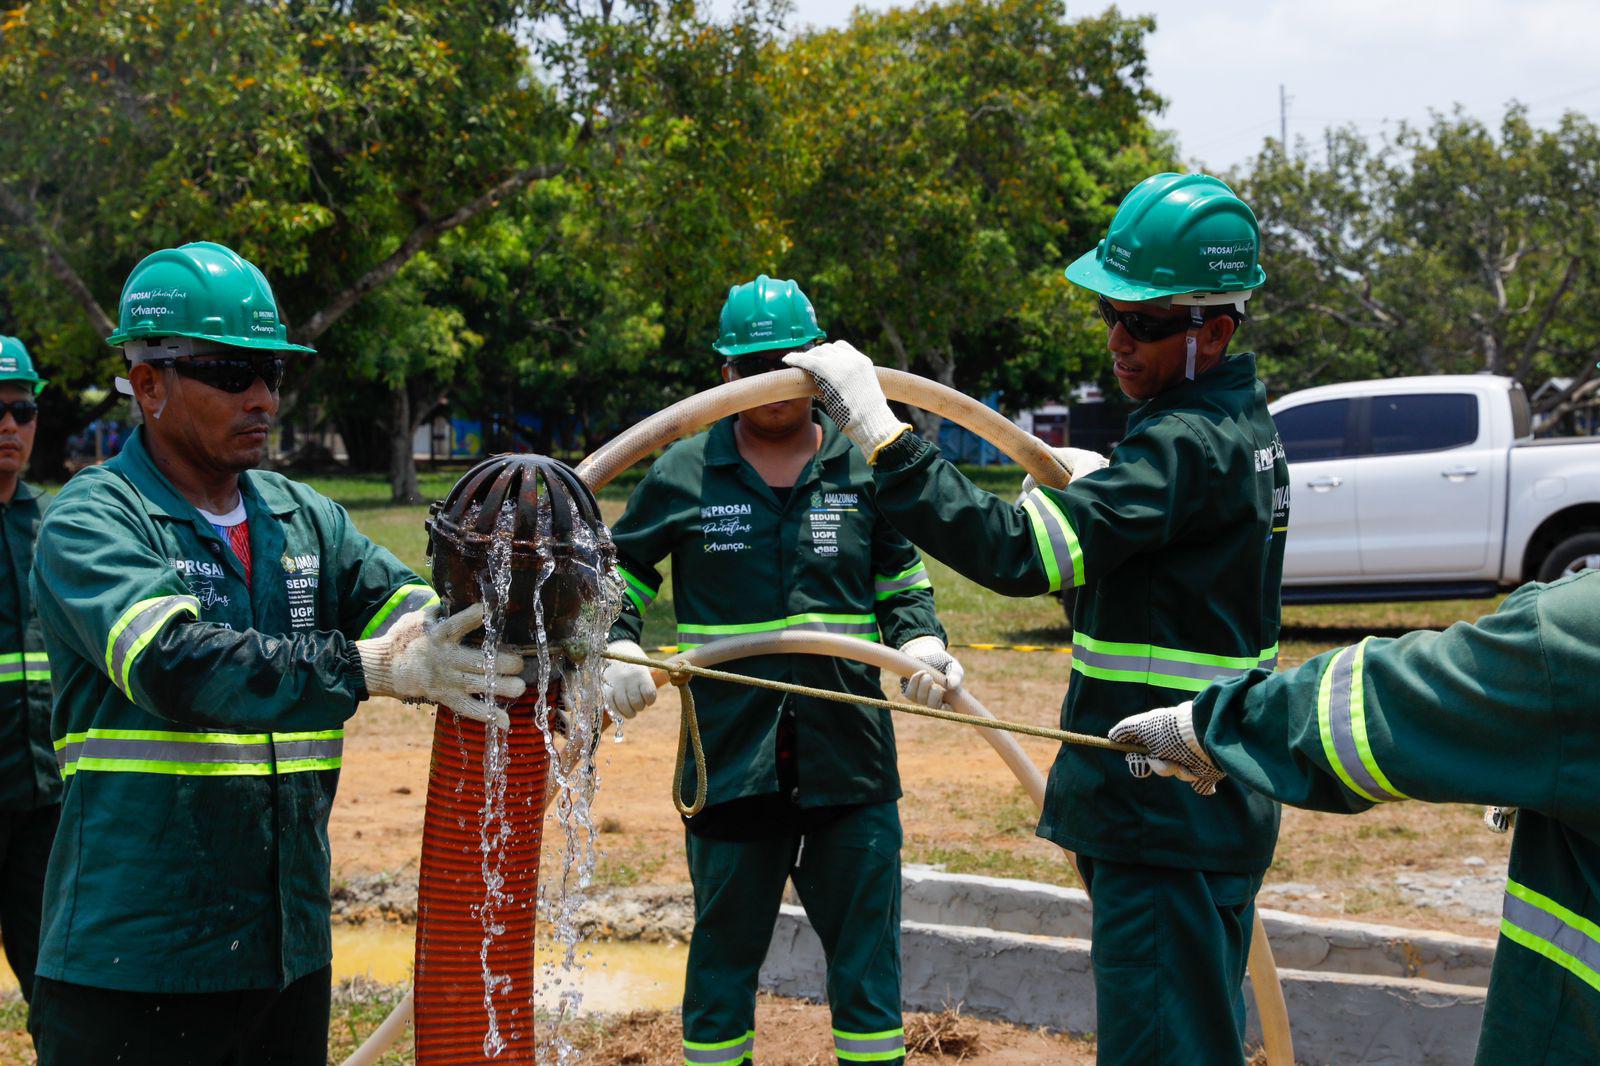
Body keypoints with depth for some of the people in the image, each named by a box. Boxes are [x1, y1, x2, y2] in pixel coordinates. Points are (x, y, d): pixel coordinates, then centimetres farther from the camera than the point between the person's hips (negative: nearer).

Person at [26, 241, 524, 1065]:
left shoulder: (304, 519, 10)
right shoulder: (90, 523, -9)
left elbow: (425, 615, -3)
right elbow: (173, 663, -27)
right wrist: (370, 667, -36)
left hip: (290, 955, 6)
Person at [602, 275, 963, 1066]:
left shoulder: (865, 467, 5)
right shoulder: (684, 472, 1)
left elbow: (903, 585, 16)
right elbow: (617, 572, 12)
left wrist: (919, 640, -4)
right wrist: (616, 648, -7)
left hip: (850, 760, 1)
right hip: (729, 759, -1)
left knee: (867, 958, 8)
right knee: (724, 956, 12)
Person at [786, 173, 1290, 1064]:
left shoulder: (1189, 446, -22)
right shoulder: (1244, 423, 11)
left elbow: (1020, 551, -31)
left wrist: (883, 439, -31)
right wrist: (1103, 481, 21)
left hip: (1168, 825, -11)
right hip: (1202, 811, 11)